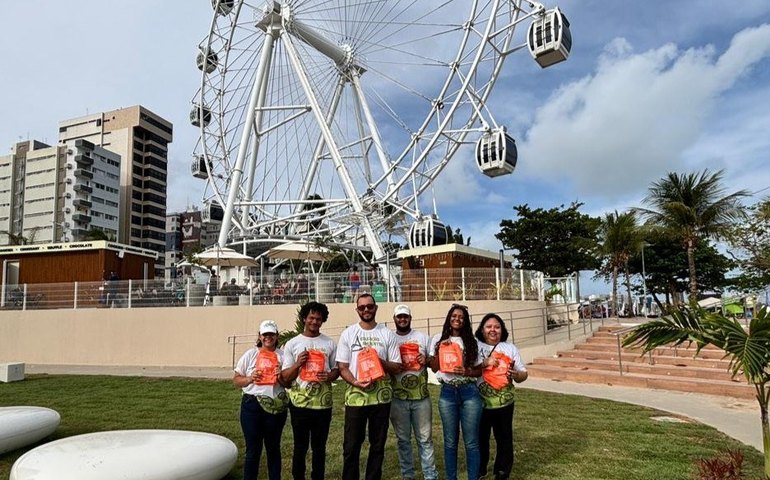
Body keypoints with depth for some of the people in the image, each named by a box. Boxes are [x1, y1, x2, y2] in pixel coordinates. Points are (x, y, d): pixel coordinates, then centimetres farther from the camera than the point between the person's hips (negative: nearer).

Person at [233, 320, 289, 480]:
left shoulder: (282, 356, 3)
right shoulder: (250, 354, 2)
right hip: (252, 405, -1)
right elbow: (236, 380, 5)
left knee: (273, 448, 13)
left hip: (276, 406, 1)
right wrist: (249, 379, -14)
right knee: (253, 449, 4)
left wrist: (281, 378, -14)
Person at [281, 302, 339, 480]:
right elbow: (285, 377, 0)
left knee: (319, 447, 13)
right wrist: (298, 364, -18)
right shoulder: (292, 344, 0)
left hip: (323, 403, 1)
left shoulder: (330, 343, 4)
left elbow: (337, 369, 10)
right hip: (300, 403, -1)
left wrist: (330, 376, -13)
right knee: (300, 447, 10)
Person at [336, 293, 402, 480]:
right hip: (355, 397, -1)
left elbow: (396, 367, 3)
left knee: (378, 445, 12)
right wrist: (355, 382, -19)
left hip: (381, 398, 1)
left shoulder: (387, 334, 2)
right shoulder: (348, 333, 1)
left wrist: (379, 360, -15)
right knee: (351, 446, 6)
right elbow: (342, 367, -1)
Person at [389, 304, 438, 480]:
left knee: (425, 439, 7)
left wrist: (426, 360, -12)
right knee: (403, 439, 12)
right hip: (398, 399, 0)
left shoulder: (423, 337, 5)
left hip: (421, 397, 0)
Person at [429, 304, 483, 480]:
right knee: (450, 441, 9)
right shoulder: (438, 339, 4)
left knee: (471, 442, 3)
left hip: (469, 392, 0)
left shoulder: (472, 341, 3)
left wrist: (466, 371, -13)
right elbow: (434, 367, 2)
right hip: (448, 393, 0)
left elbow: (480, 370, 6)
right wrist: (440, 349, -11)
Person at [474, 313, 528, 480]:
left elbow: (523, 373, 4)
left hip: (504, 403, 1)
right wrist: (484, 363, -23)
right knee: (480, 439, 14)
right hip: (480, 403, -1)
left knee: (504, 439, 9)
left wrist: (517, 375, -17)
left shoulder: (510, 348, 4)